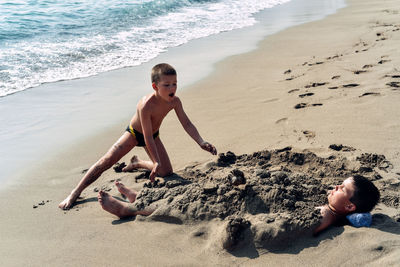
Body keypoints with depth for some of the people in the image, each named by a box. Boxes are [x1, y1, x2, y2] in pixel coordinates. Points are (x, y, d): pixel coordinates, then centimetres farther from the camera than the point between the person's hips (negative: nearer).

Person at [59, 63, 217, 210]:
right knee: (107, 161, -17)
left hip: (154, 134, 5)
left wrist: (201, 142, -24)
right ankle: (76, 192, -8)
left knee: (166, 172, 1)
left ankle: (137, 163, 29)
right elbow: (147, 138, -36)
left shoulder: (174, 101, -23)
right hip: (134, 133, -5)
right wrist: (156, 162, -37)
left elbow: (187, 124, -13)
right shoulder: (146, 105, -40)